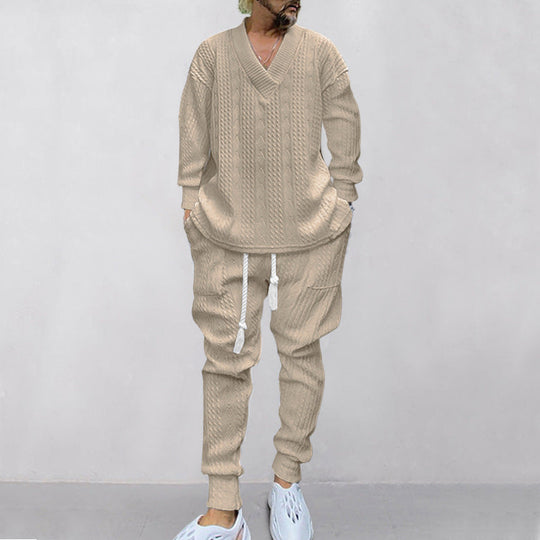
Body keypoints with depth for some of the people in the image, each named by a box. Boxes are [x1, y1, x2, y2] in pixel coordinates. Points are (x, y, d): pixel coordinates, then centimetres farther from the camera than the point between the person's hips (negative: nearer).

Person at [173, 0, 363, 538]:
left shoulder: (321, 53, 7)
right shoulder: (212, 54, 8)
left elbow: (344, 132, 10)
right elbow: (193, 140, 10)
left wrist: (339, 211, 7)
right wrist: (192, 209, 6)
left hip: (309, 233, 1)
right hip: (227, 234, 0)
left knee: (301, 351, 6)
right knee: (226, 360, 0)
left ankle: (286, 482, 26)